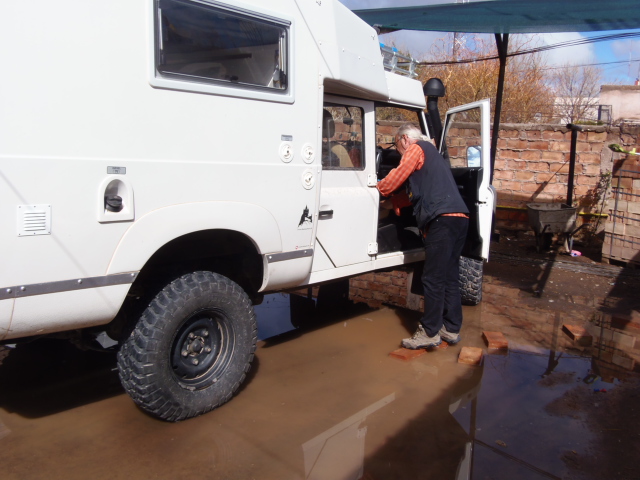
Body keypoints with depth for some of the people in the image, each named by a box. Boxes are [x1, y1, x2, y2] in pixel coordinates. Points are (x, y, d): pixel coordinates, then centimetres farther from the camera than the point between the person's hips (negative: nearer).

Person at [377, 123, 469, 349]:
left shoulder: (416, 149, 4)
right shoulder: (432, 154, 31)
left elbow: (396, 178, -1)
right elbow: (416, 191, 31)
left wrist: (378, 188, 16)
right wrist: (392, 202, 29)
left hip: (442, 219, -10)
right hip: (458, 217, 10)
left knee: (433, 278, -6)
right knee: (449, 276, 13)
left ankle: (429, 333, -1)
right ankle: (451, 329, 19)